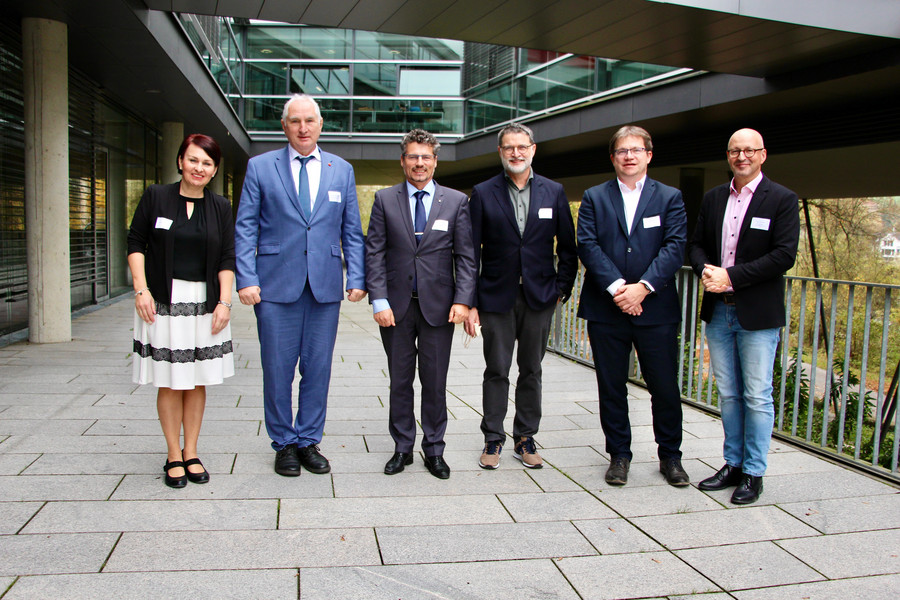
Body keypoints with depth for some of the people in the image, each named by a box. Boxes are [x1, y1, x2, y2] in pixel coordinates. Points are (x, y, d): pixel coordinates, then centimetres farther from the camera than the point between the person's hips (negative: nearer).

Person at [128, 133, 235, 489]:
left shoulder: (220, 207, 7)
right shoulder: (156, 197, 2)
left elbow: (227, 259, 6)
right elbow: (135, 243, 3)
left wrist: (224, 301, -3)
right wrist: (141, 289, -7)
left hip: (204, 302, 2)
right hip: (163, 301, -2)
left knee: (197, 381, 7)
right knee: (170, 382, 1)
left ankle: (191, 452, 19)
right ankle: (173, 456, 14)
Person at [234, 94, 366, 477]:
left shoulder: (342, 170, 11)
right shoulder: (259, 167, 5)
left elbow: (352, 231, 11)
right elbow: (245, 228, 3)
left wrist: (357, 279, 2)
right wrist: (246, 279, -7)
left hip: (326, 286, 2)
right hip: (277, 285, -1)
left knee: (318, 368, 6)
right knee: (277, 370, 4)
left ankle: (308, 441, 21)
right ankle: (284, 444, 20)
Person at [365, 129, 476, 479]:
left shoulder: (456, 201, 5)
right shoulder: (384, 200, 6)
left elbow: (466, 256, 2)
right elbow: (374, 254, 2)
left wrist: (463, 300, -9)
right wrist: (379, 301, -8)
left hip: (438, 305, 0)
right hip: (396, 306, 1)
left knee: (435, 382, 6)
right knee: (400, 381, 9)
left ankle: (434, 450, 19)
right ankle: (402, 448, 22)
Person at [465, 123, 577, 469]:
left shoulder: (554, 192, 6)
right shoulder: (483, 194, 0)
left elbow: (568, 246, 10)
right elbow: (471, 251, -2)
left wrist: (563, 288, 2)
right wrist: (469, 302, -7)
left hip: (539, 297, 2)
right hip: (497, 296, -1)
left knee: (531, 371, 10)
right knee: (496, 371, 4)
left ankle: (525, 439, 22)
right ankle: (493, 440, 17)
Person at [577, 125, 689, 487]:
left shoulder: (670, 198, 8)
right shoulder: (594, 198, 8)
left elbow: (675, 248, -4)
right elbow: (588, 246, -4)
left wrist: (642, 287, -16)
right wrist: (617, 287, -16)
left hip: (656, 308, 0)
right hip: (605, 308, 1)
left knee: (665, 387, 5)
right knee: (611, 387, 8)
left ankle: (670, 456, 24)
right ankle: (619, 454, 24)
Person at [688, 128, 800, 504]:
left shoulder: (782, 200, -3)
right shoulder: (713, 198, 12)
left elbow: (784, 255, -12)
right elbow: (696, 245, 13)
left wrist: (731, 276, -17)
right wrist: (705, 271, -9)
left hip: (758, 314, -5)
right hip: (717, 311, 5)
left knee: (757, 397, 1)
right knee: (728, 394, 13)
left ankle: (753, 473, 13)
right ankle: (733, 464, 25)